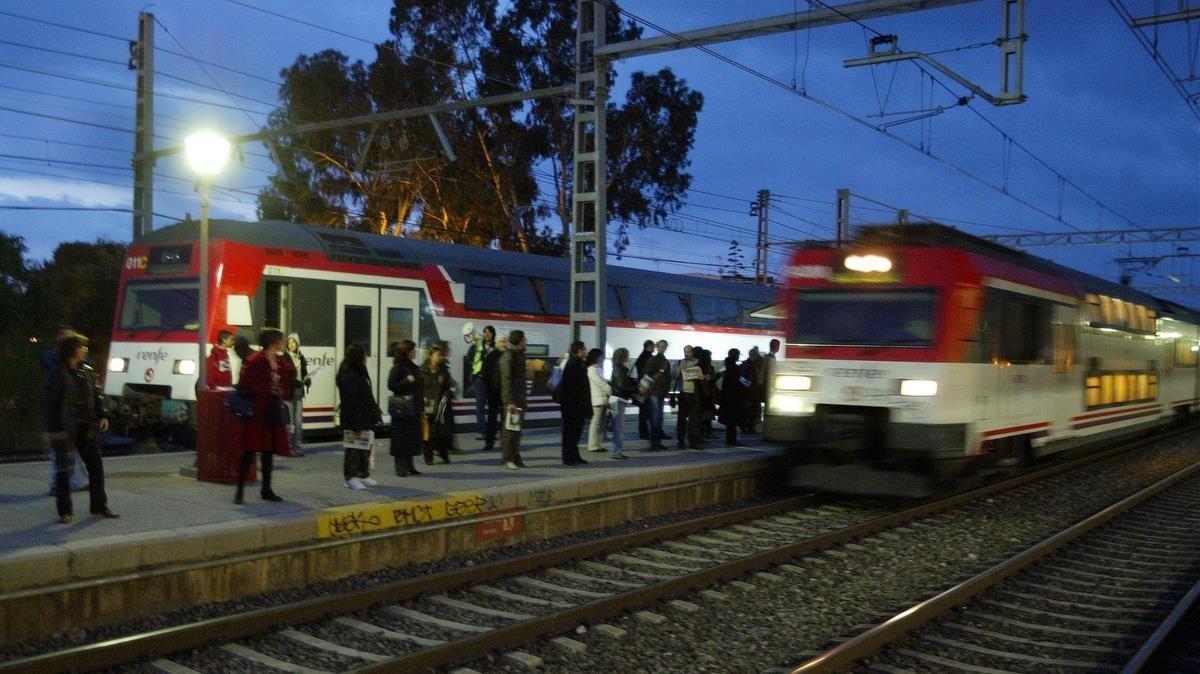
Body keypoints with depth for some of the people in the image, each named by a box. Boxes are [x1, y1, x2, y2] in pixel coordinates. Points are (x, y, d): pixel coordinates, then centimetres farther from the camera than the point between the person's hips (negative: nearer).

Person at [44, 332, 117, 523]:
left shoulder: (88, 372, 8)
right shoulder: (57, 375, -8)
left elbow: (97, 396, 12)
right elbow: (51, 403, -9)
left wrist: (102, 415, -1)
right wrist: (52, 429, -12)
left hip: (87, 428, 6)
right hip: (66, 429, -6)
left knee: (96, 465, 8)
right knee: (64, 469, 0)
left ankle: (99, 506, 19)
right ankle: (65, 511, 8)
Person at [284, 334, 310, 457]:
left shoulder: (301, 358, 13)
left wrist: (307, 380, -1)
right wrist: (295, 382, -23)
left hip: (299, 392, 6)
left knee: (299, 421, 8)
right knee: (290, 422, -7)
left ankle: (298, 447, 14)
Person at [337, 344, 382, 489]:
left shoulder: (360, 374, 13)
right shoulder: (349, 377, -19)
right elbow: (352, 403, -22)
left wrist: (374, 416, 16)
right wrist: (357, 425, -22)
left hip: (364, 419, 10)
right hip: (354, 422, -10)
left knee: (365, 448, 16)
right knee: (353, 449, -2)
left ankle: (363, 475, 26)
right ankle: (351, 477, 5)